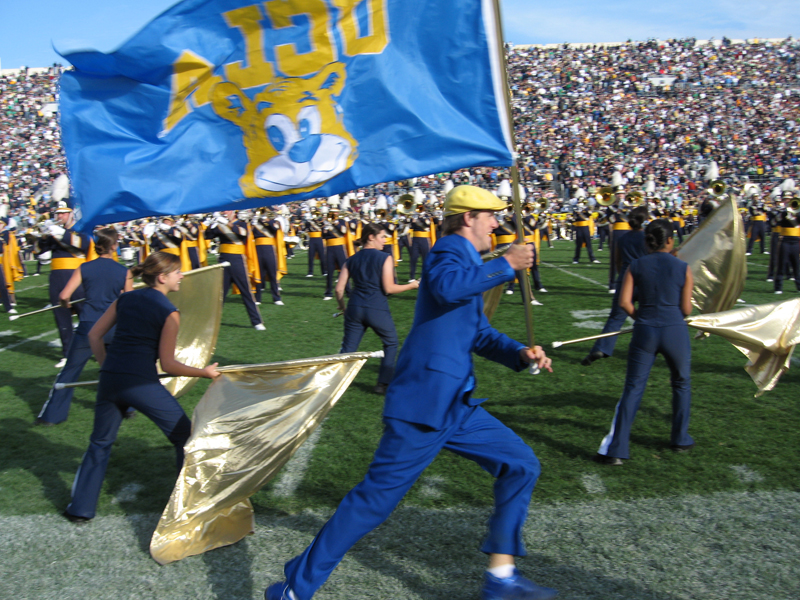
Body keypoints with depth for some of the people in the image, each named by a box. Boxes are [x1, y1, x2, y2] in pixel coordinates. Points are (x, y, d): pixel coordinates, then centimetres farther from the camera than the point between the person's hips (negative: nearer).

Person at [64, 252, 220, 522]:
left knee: (100, 443, 24)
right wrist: (204, 372, 3)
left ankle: (81, 508, 28)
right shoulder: (168, 312, -6)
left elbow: (94, 335, 13)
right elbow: (167, 363, -7)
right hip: (141, 384, -6)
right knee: (184, 436, 12)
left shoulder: (125, 299, 11)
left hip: (110, 380, 6)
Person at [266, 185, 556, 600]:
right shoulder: (449, 251, -10)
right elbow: (447, 287, -36)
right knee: (376, 498, -3)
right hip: (424, 402, -10)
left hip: (456, 405, 10)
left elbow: (479, 333, 24)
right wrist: (505, 265, -25)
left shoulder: (466, 260, 19)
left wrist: (519, 353, 8)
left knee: (520, 465, 11)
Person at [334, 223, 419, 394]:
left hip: (355, 308, 4)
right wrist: (411, 286, 3)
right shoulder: (385, 258, -5)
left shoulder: (351, 260, 8)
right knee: (391, 343, 18)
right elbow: (388, 288, -11)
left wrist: (342, 306, 23)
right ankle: (383, 383, 17)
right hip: (377, 309, -4)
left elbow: (339, 288, 6)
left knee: (348, 348, 11)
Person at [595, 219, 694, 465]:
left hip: (645, 331, 1)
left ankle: (615, 450, -2)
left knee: (633, 389, 2)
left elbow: (624, 301, -4)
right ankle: (680, 440, 32)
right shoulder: (683, 268, -1)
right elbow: (686, 309, -1)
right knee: (681, 384, 23)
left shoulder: (636, 266, 3)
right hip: (675, 330, -1)